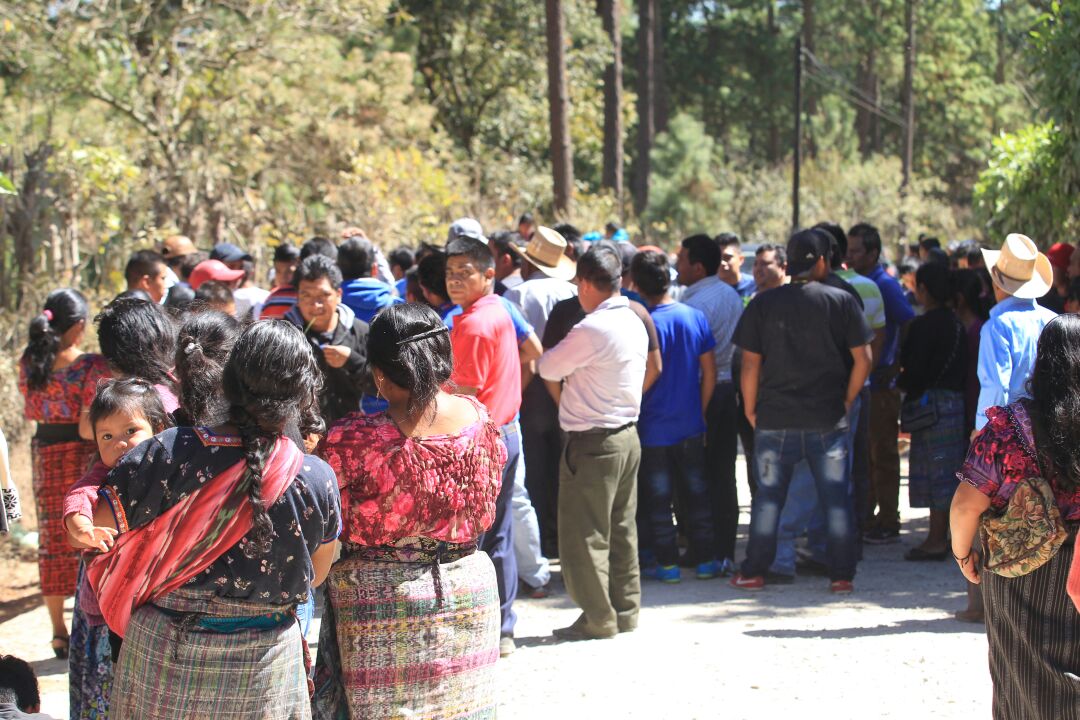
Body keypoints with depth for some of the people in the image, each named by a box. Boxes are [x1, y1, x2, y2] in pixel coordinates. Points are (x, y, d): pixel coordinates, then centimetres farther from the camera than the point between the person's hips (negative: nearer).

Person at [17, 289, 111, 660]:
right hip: (83, 458, -5)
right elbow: (88, 428, -22)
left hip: (45, 455, 5)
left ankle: (59, 632, 20)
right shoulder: (92, 366, -17)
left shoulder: (28, 362, -1)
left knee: (53, 542, 14)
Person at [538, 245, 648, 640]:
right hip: (628, 436, 9)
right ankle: (625, 611, 22)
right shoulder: (634, 323, 8)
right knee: (621, 530, 15)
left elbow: (547, 368, -9)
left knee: (583, 534, 1)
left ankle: (598, 618, 5)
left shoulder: (591, 330, -20)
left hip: (592, 444, -9)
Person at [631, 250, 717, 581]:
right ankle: (705, 559, 16)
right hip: (691, 426, 4)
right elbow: (709, 372, 2)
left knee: (657, 498, 6)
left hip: (653, 429, -3)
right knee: (696, 492, 13)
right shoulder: (695, 317, -3)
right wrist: (700, 411, 12)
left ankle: (667, 562, 8)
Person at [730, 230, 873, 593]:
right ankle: (841, 574, 8)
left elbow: (750, 365, -2)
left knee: (768, 496, 10)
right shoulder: (841, 301, -2)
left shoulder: (763, 304, 0)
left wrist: (751, 410, 8)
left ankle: (753, 572, 13)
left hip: (775, 418, 1)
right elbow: (862, 360, -4)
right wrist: (846, 400, 8)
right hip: (829, 420, -1)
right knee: (836, 498, 7)